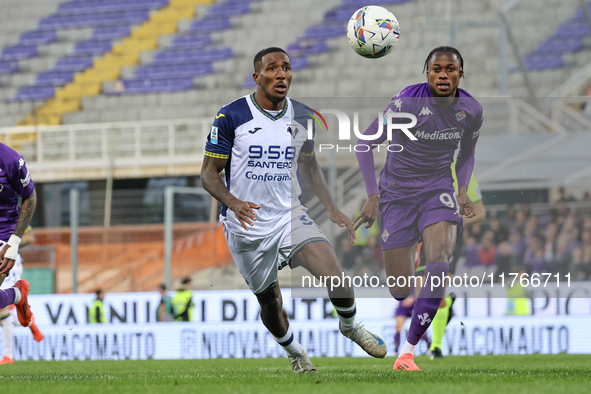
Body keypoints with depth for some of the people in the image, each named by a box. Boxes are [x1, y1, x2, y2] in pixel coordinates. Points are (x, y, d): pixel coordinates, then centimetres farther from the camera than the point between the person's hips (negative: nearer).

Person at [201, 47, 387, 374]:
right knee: (269, 303, 9)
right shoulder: (231, 116, -11)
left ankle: (349, 326, 11)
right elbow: (209, 172, -9)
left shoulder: (301, 117, 2)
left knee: (335, 275, -20)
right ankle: (294, 352, 39)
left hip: (291, 217, 2)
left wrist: (331, 208, 8)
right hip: (247, 227, -2)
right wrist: (233, 203, -27)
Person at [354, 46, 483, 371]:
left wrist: (463, 191, 1)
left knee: (440, 263, -25)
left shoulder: (471, 111, -2)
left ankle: (407, 352, -21)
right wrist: (373, 196, -10)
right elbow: (365, 144, -8)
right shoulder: (406, 102, -17)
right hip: (398, 193, -2)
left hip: (438, 191, 2)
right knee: (400, 291, -3)